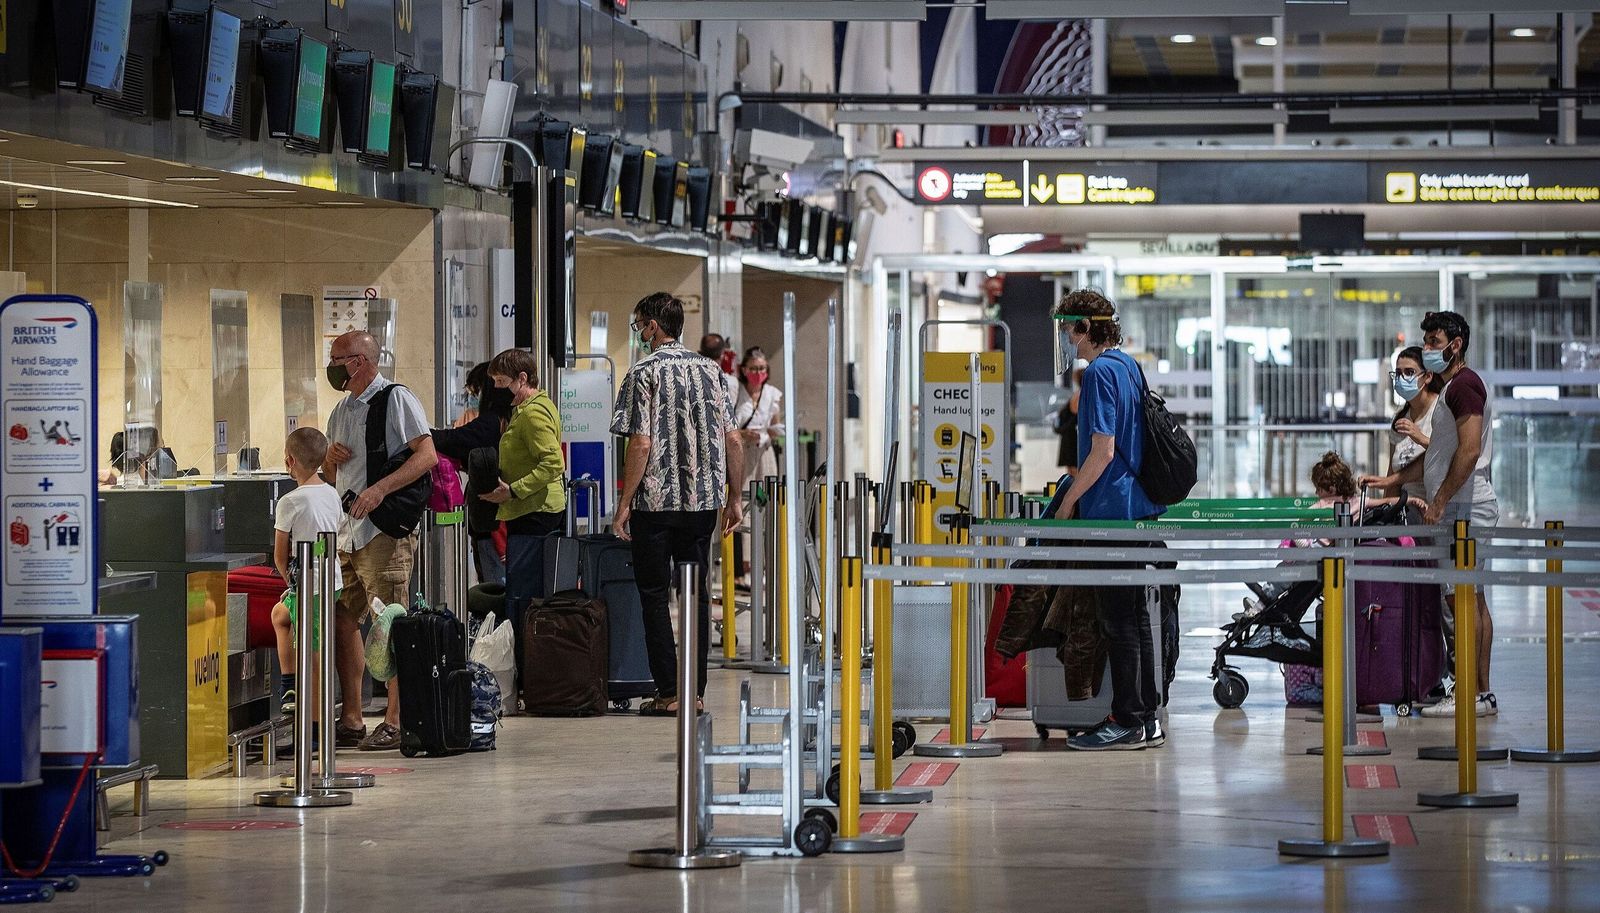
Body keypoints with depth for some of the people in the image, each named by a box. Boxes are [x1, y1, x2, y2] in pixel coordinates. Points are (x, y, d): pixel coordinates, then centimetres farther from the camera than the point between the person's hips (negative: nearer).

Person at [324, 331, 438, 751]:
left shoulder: (396, 399, -6)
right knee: (342, 622, 8)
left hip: (384, 531, -9)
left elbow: (427, 455, -16)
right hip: (346, 534, 9)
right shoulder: (341, 411, 21)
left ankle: (395, 723, -8)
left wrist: (380, 488, -25)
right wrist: (330, 460, 4)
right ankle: (351, 721, 15)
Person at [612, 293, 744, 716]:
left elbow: (641, 445, -14)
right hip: (704, 500, 5)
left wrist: (624, 503, -9)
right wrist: (734, 498, 13)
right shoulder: (710, 371, 8)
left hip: (656, 501, -5)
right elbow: (732, 440, 6)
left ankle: (669, 692, -2)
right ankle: (694, 691, 9)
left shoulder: (644, 373, -7)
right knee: (696, 593, 9)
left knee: (654, 594, 2)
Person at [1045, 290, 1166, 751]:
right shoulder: (1129, 366, 14)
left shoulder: (1100, 372, -15)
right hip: (1138, 505, 9)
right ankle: (1147, 720, 16)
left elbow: (1102, 451, -19)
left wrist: (1068, 501, -10)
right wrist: (1076, 490, 23)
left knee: (1118, 619, -4)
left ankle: (1128, 722, -1)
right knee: (1135, 614, 12)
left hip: (1112, 510, -9)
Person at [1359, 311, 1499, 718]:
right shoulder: (1451, 387, 22)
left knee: (1461, 596, -11)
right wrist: (1390, 480, 22)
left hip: (1465, 508, -11)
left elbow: (1469, 450, -21)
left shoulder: (1463, 384, -11)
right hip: (1460, 510, 11)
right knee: (1471, 597, 10)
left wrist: (1439, 502, -20)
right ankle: (1480, 690, 12)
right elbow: (1436, 456, 27)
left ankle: (1471, 693, -11)